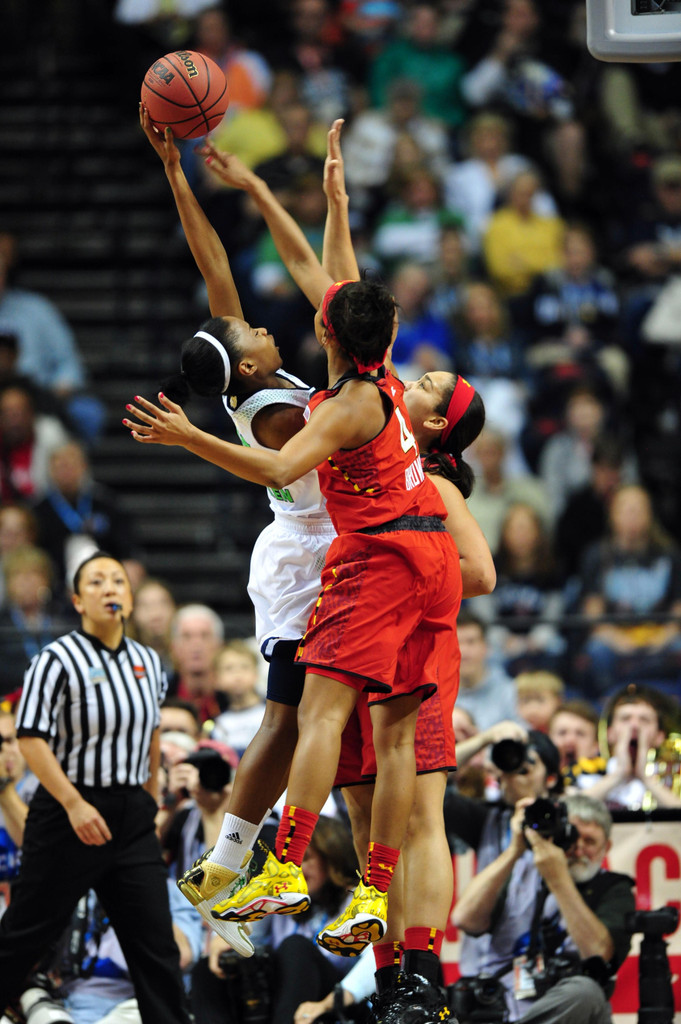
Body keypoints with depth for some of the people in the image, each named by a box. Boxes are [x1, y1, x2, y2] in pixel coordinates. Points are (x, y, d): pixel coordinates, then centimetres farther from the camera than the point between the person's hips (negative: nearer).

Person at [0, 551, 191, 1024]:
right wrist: (74, 803, -21)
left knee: (156, 941, 1)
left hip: (132, 818, 5)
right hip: (68, 813, -5)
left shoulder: (147, 662, 10)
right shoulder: (58, 660, -10)